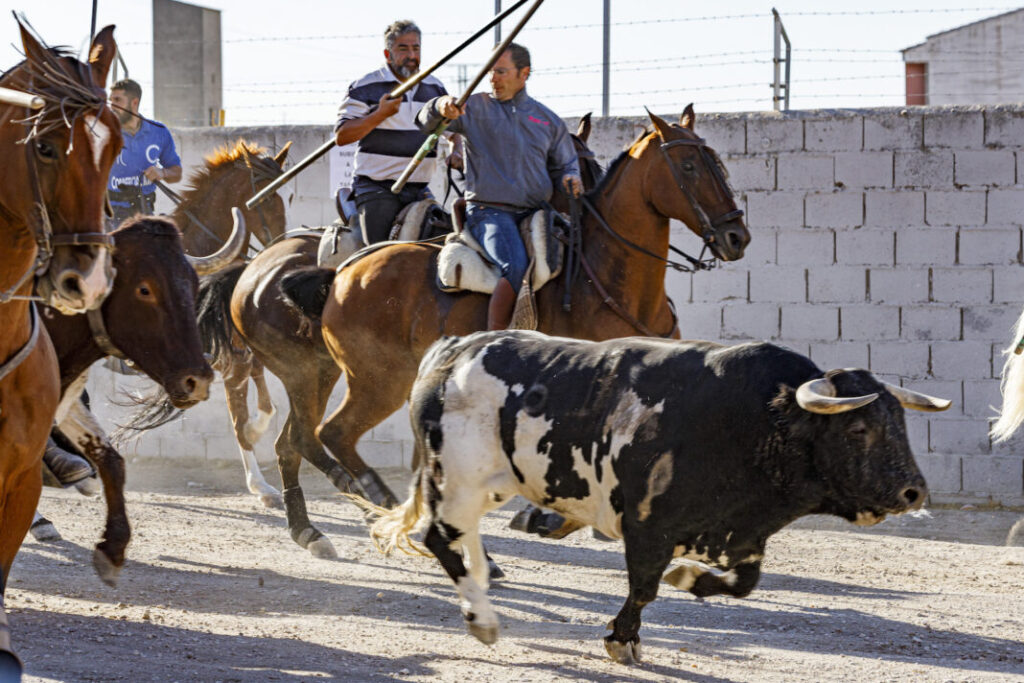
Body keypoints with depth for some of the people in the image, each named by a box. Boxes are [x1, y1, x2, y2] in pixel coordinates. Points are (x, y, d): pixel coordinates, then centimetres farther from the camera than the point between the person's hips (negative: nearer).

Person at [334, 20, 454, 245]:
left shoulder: (435, 89, 12)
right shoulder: (365, 88, -3)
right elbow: (341, 136, -8)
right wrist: (380, 114, -18)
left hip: (419, 190, 5)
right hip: (377, 188, -5)